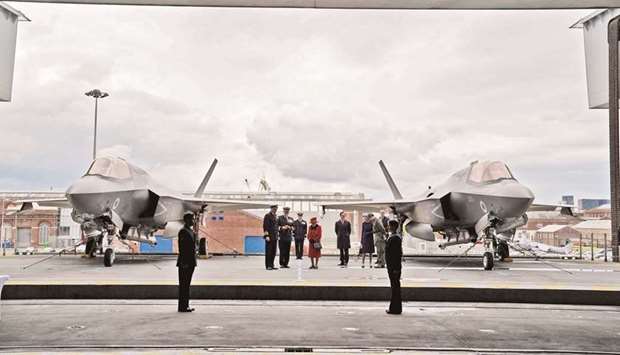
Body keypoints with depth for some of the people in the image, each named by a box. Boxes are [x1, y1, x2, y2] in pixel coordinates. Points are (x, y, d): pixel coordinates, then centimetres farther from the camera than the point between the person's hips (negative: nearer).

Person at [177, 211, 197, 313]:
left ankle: (185, 305, 17)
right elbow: (181, 249, -18)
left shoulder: (191, 231, 16)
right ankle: (182, 306, 1)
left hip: (190, 262, 9)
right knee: (183, 284, -4)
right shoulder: (183, 231, -12)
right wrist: (184, 262, -21)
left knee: (187, 284, 12)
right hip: (185, 262, -9)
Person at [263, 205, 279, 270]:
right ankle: (268, 266, 1)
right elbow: (265, 226, -13)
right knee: (269, 252, -4)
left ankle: (271, 265, 14)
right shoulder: (267, 216, -7)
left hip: (275, 237, 8)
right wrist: (266, 236, -18)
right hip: (269, 237, -8)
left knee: (274, 251, 8)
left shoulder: (274, 216, 18)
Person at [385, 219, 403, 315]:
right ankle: (395, 307, 23)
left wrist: (396, 268, -22)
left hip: (394, 267, -10)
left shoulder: (395, 238, -18)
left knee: (395, 286, -3)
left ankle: (396, 308, 3)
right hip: (392, 266, 10)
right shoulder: (392, 237, 13)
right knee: (395, 286, 15)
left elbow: (398, 254, -21)